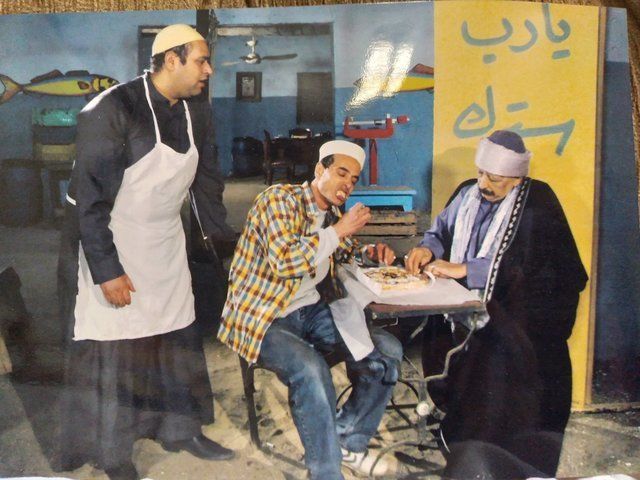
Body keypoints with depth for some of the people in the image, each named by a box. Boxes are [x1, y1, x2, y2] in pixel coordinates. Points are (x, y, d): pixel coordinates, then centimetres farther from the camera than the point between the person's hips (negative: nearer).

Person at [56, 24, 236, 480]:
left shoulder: (198, 113, 0)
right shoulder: (111, 110, -22)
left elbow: (207, 183, 10)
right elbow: (90, 195, -21)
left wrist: (229, 240, 12)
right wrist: (106, 269, -20)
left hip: (166, 243, 7)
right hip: (109, 245, -6)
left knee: (178, 337, 13)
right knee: (111, 347, 3)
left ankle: (182, 428, 32)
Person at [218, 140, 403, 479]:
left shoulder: (332, 216, 12)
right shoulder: (280, 198, -11)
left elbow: (345, 253, 32)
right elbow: (283, 261, -25)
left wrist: (372, 253, 10)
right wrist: (338, 230, -17)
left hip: (311, 311, 8)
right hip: (263, 318, -8)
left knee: (387, 352, -3)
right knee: (310, 369, -34)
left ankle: (346, 442, 10)